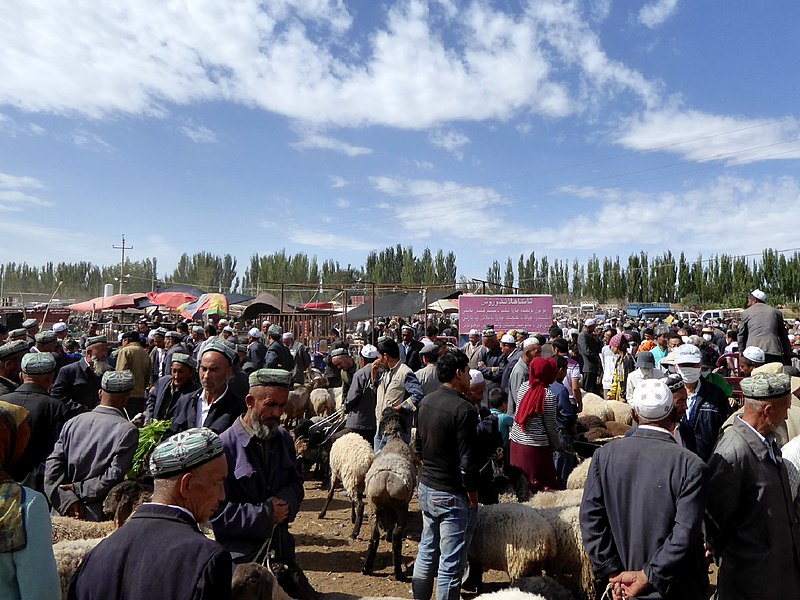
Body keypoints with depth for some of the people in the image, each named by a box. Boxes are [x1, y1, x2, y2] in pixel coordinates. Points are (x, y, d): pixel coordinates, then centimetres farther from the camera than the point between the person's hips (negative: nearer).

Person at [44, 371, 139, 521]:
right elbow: (115, 476, -17)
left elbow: (52, 466, -2)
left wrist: (69, 500, -6)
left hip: (63, 510, 5)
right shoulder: (128, 430, -13)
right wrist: (80, 489, -5)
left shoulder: (73, 422, 2)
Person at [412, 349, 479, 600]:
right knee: (450, 563, 6)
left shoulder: (426, 403, 3)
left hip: (426, 488, 8)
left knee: (426, 553, 21)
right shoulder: (463, 409, -21)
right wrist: (473, 495, -8)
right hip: (453, 495, -8)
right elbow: (468, 461, -20)